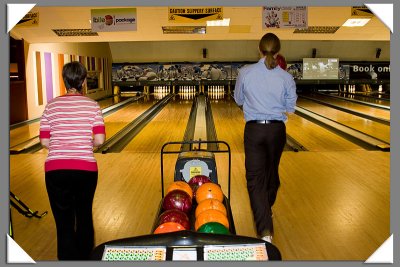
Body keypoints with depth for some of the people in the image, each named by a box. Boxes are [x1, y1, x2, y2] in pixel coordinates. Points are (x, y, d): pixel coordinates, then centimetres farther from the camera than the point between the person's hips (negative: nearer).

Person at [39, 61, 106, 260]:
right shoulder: (92, 105, -1)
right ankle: (85, 257, 38)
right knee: (84, 217, 22)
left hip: (55, 169, 0)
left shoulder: (51, 105, 2)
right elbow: (99, 140, -6)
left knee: (64, 223, 8)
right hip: (85, 169, 1)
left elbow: (45, 142, 1)